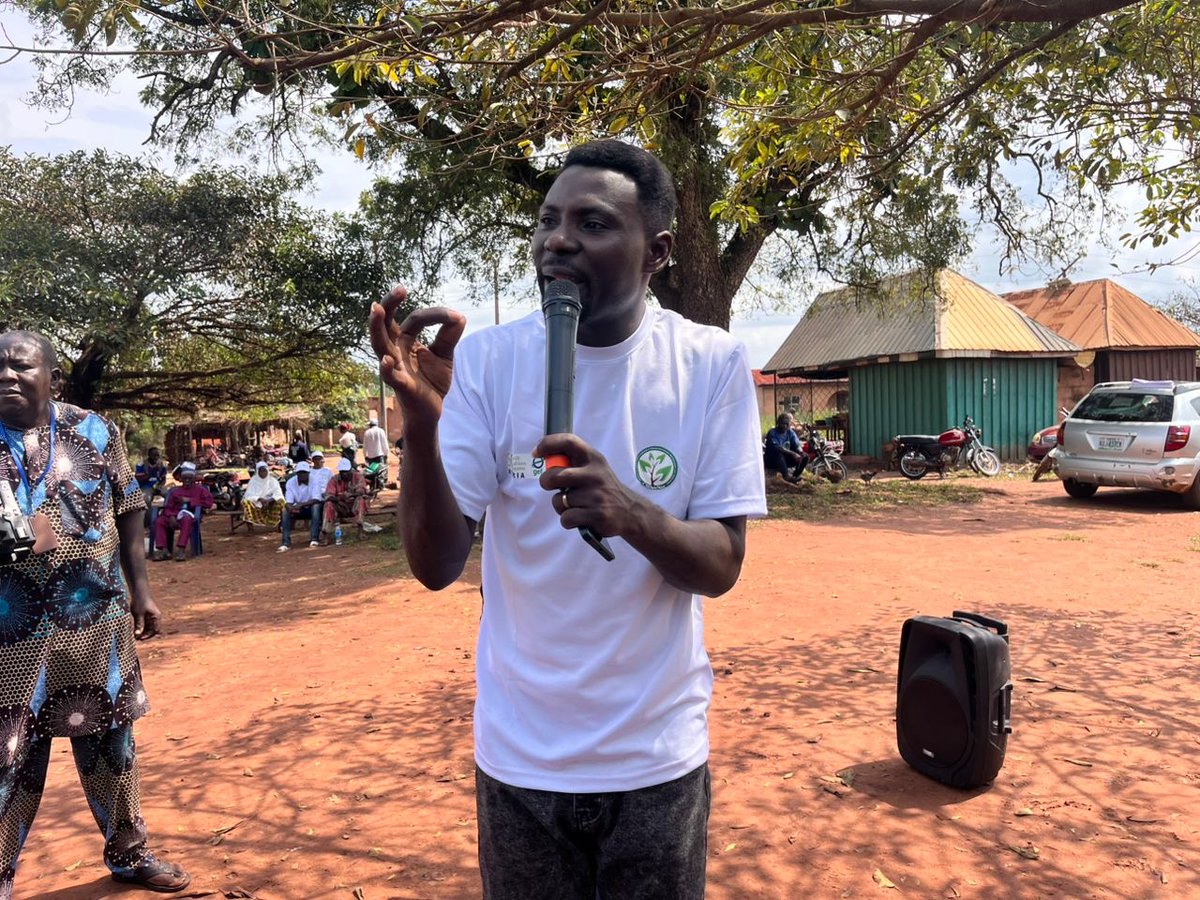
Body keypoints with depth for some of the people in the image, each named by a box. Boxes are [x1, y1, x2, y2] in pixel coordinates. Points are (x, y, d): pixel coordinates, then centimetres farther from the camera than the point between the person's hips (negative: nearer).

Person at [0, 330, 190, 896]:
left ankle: (127, 851, 33)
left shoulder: (94, 432, 0)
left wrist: (140, 588, 4)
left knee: (109, 736, 15)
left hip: (97, 619, 2)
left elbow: (125, 514, 6)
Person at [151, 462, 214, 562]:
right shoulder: (175, 491, 20)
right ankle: (161, 550, -26)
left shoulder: (200, 489, 11)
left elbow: (209, 502, -4)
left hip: (190, 517, -4)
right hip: (175, 517, 4)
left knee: (186, 520, -40)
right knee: (160, 521, -24)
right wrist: (171, 516, -9)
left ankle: (181, 549, -44)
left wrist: (190, 500, -7)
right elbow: (168, 507, 14)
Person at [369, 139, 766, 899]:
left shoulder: (713, 364, -10)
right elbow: (437, 567, -13)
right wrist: (420, 419, -29)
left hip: (657, 753, 0)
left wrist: (631, 512, -31)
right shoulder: (486, 359, -9)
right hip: (519, 754, 1)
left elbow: (722, 566, -11)